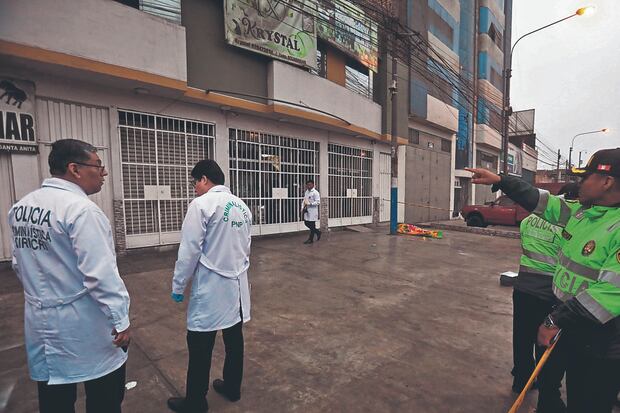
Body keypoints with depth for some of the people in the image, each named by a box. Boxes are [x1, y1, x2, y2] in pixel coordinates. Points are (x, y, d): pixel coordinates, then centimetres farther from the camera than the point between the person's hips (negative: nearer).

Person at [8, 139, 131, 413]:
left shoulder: (20, 207, 4)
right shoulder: (81, 209, -22)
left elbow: (19, 264, 13)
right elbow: (101, 274, -25)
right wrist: (120, 320, -17)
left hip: (40, 320, 8)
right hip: (83, 324, -8)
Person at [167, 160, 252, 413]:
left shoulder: (201, 204, -13)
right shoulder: (242, 206, 7)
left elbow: (190, 250, -13)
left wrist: (178, 286, -1)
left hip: (210, 287, -7)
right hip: (237, 284, 7)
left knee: (200, 345, 9)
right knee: (234, 338, 18)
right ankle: (232, 388, 36)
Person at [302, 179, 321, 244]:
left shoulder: (315, 192, -11)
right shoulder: (306, 192, 13)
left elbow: (318, 202, -18)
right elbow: (304, 200, 17)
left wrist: (309, 204, -24)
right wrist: (302, 208, 6)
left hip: (313, 211, -8)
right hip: (307, 211, 8)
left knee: (312, 225, 0)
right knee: (306, 223, 12)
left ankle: (311, 239, 12)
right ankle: (318, 232, 29)